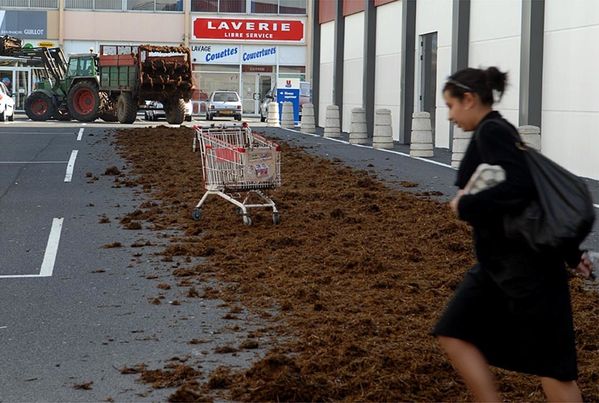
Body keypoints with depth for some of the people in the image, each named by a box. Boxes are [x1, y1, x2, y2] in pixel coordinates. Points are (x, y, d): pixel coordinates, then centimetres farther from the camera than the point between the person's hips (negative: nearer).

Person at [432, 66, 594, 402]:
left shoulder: (491, 132, -15)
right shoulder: (497, 131, 14)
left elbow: (520, 190, -29)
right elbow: (539, 197, 17)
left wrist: (465, 205, -15)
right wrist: (572, 254, 19)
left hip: (527, 264, -10)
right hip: (499, 261, 10)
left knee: (550, 365, 1)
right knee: (455, 333, 9)